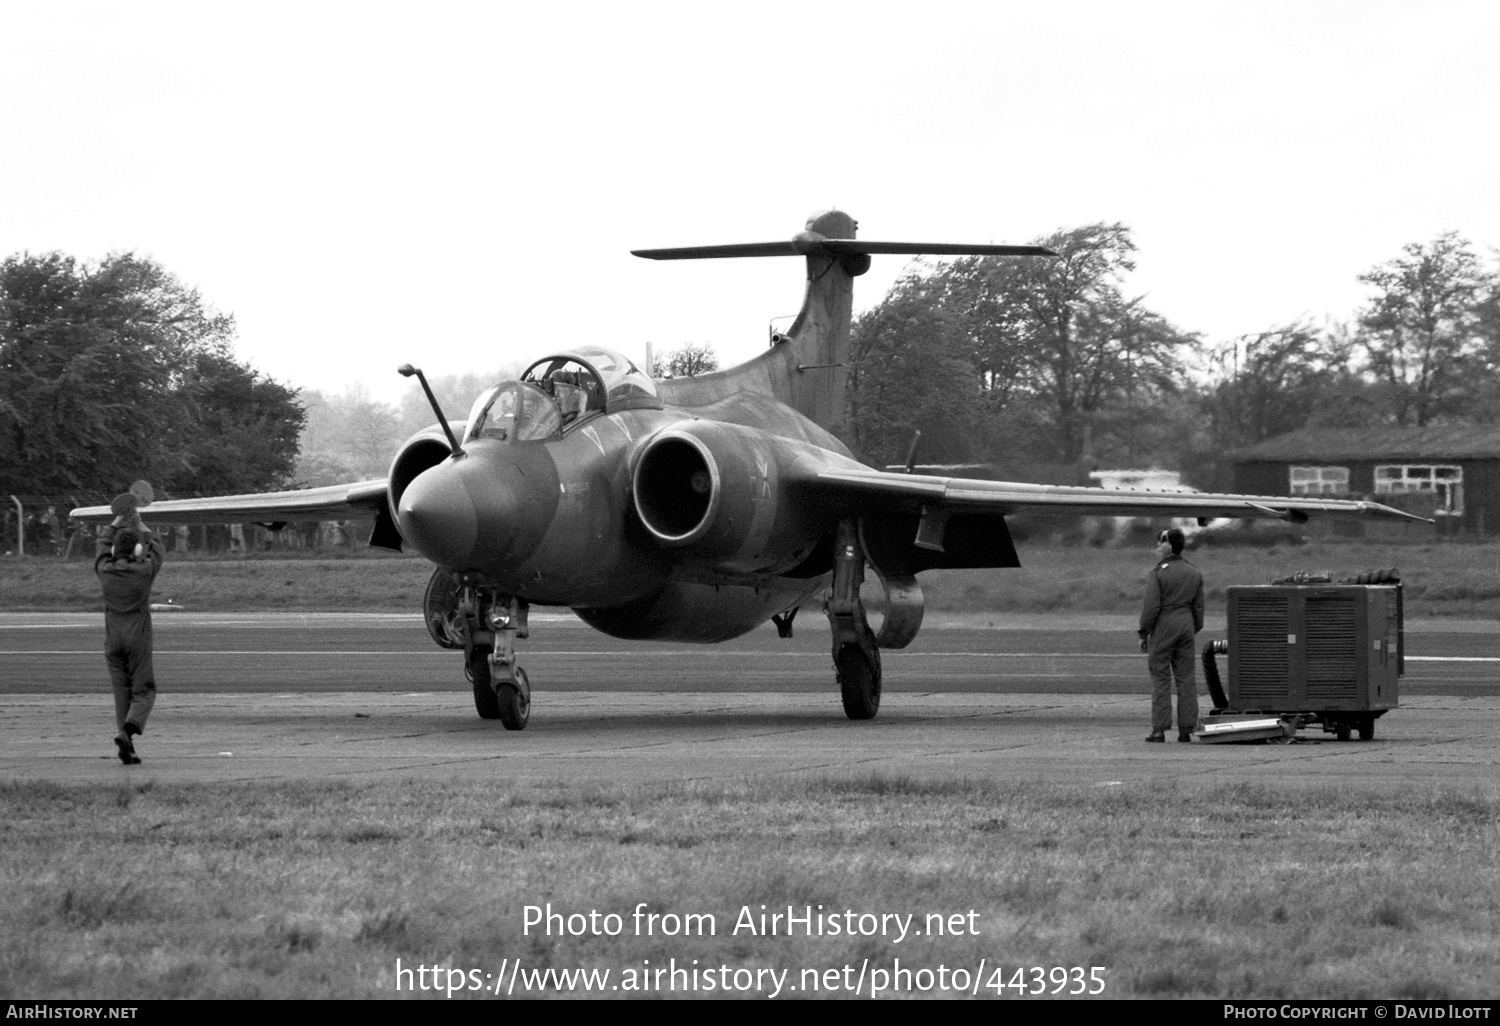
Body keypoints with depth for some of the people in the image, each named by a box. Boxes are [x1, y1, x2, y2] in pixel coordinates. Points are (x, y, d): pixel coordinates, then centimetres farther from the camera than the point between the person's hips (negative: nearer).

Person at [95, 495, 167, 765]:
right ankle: (127, 732, -22)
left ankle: (127, 749, 3)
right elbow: (158, 550, 11)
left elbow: (102, 544, 16)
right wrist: (140, 525, 22)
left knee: (122, 693, 9)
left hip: (113, 642, 3)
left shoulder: (105, 570, -4)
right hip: (139, 641, -3)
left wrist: (118, 520, 25)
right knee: (144, 692, 4)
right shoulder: (144, 571, -10)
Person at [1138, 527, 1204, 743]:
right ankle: (1186, 729, 5)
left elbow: (1151, 606, -14)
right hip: (1186, 626, 5)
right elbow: (1198, 607, 11)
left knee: (1160, 678, -2)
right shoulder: (1194, 573, 9)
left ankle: (1159, 729, -5)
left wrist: (1143, 634, -7)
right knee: (1186, 678, 6)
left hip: (1163, 627, -5)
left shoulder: (1158, 573, -10)